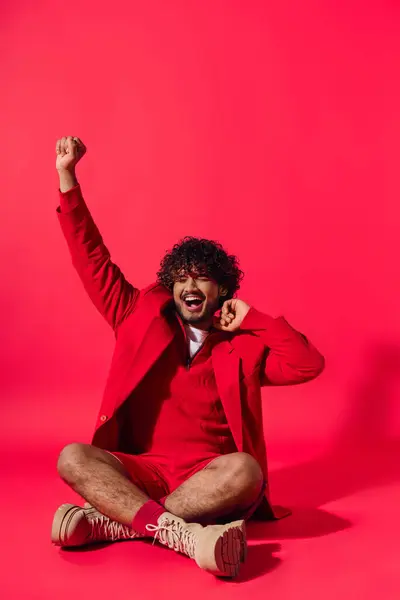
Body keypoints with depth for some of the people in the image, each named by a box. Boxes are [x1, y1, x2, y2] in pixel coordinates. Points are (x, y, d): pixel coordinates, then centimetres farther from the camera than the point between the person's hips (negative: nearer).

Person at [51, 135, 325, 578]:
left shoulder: (244, 347, 12)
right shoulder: (143, 320, 14)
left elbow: (309, 364, -2)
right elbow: (93, 262, 13)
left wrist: (251, 319, 2)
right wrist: (67, 175, 9)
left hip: (208, 478, -1)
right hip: (141, 471, 1)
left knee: (246, 470, -34)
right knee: (72, 458, -26)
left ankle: (113, 523, -32)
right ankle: (179, 532, -42)